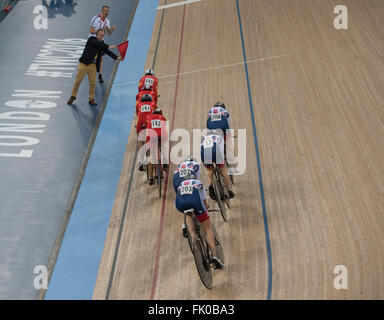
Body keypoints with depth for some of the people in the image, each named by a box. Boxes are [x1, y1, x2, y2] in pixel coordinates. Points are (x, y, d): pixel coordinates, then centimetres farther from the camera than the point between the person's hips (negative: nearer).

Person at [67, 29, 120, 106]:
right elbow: (98, 43, -22)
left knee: (93, 83, 2)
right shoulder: (91, 39, -4)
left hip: (93, 65, 4)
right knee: (78, 80, 1)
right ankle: (73, 96, 16)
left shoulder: (101, 44, 11)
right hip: (84, 64, -4)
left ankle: (91, 99, 14)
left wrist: (116, 57, -8)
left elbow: (107, 51, 4)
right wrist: (108, 46, -31)